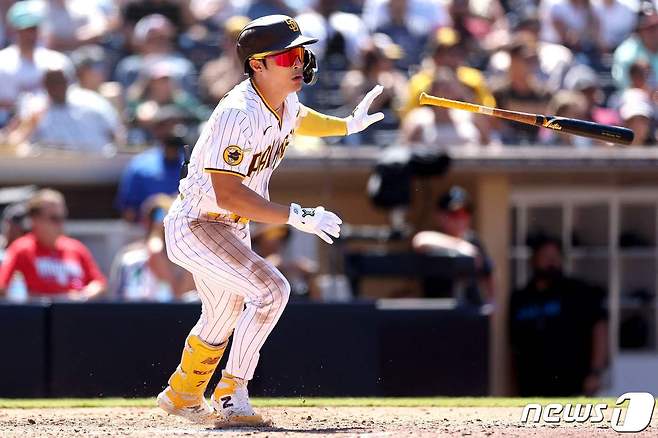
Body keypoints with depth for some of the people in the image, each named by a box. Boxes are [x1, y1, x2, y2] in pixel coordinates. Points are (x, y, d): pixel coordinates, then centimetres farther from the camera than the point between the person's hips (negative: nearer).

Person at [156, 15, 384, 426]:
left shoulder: (285, 101, -2)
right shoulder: (239, 114, -31)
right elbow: (227, 194, -36)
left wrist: (347, 124, 17)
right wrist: (296, 216, -36)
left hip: (232, 228, 10)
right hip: (195, 226, -10)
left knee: (223, 320, 24)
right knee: (271, 289, -23)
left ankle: (181, 395, 49)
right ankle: (232, 397, -16)